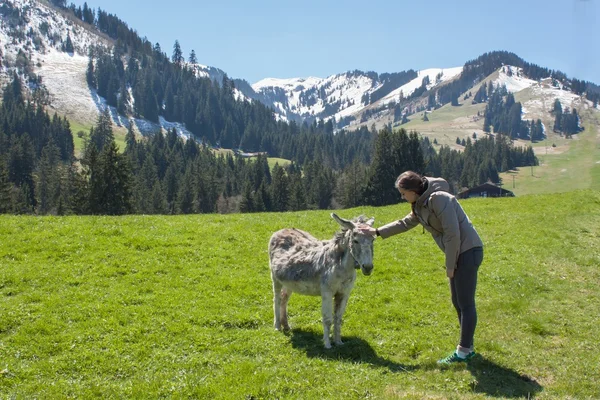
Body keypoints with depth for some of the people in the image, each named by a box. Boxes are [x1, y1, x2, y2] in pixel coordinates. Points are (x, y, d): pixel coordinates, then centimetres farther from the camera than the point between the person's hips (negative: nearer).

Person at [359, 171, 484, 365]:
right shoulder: (421, 206, 10)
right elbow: (404, 223, 25)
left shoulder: (439, 199, -20)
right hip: (458, 254, 10)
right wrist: (376, 232, 24)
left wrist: (450, 266, -15)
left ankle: (464, 351, 3)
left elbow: (452, 234, -22)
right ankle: (467, 347, 24)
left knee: (466, 303, -4)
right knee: (458, 303, 15)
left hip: (468, 251, -10)